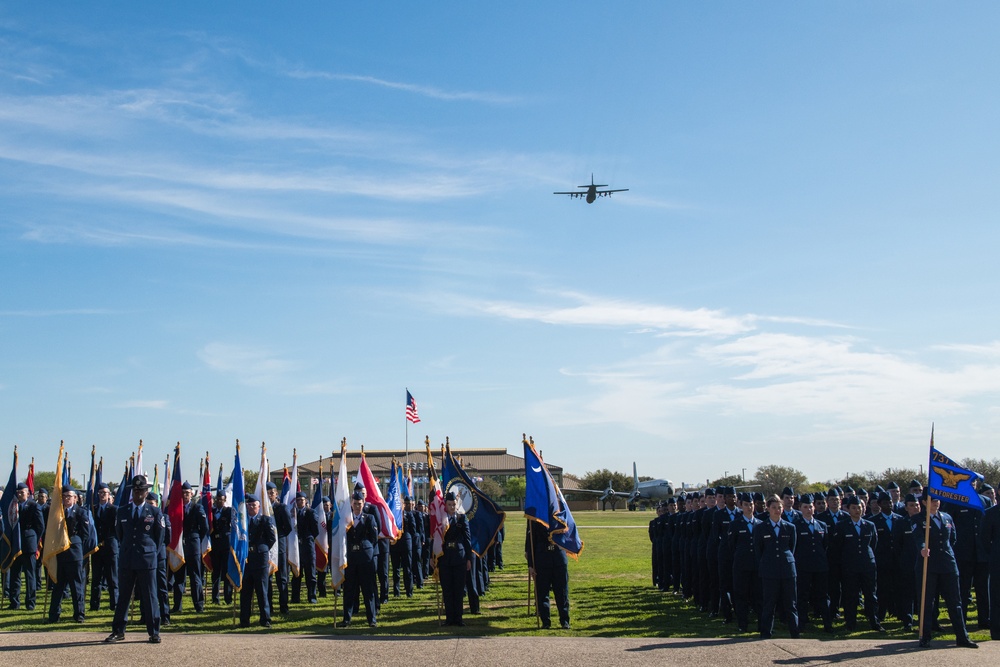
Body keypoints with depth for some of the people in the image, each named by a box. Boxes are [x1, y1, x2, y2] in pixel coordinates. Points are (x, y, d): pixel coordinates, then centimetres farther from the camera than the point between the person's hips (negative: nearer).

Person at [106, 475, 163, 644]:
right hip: (126, 560, 3)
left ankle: (154, 633, 5)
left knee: (149, 597, 0)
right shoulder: (122, 511, 10)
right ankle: (118, 631, 16)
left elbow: (159, 536, 7)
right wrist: (126, 550, 13)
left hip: (147, 560, -3)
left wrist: (151, 553, 5)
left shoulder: (155, 512, 2)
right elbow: (120, 535, 18)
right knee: (123, 596, 8)